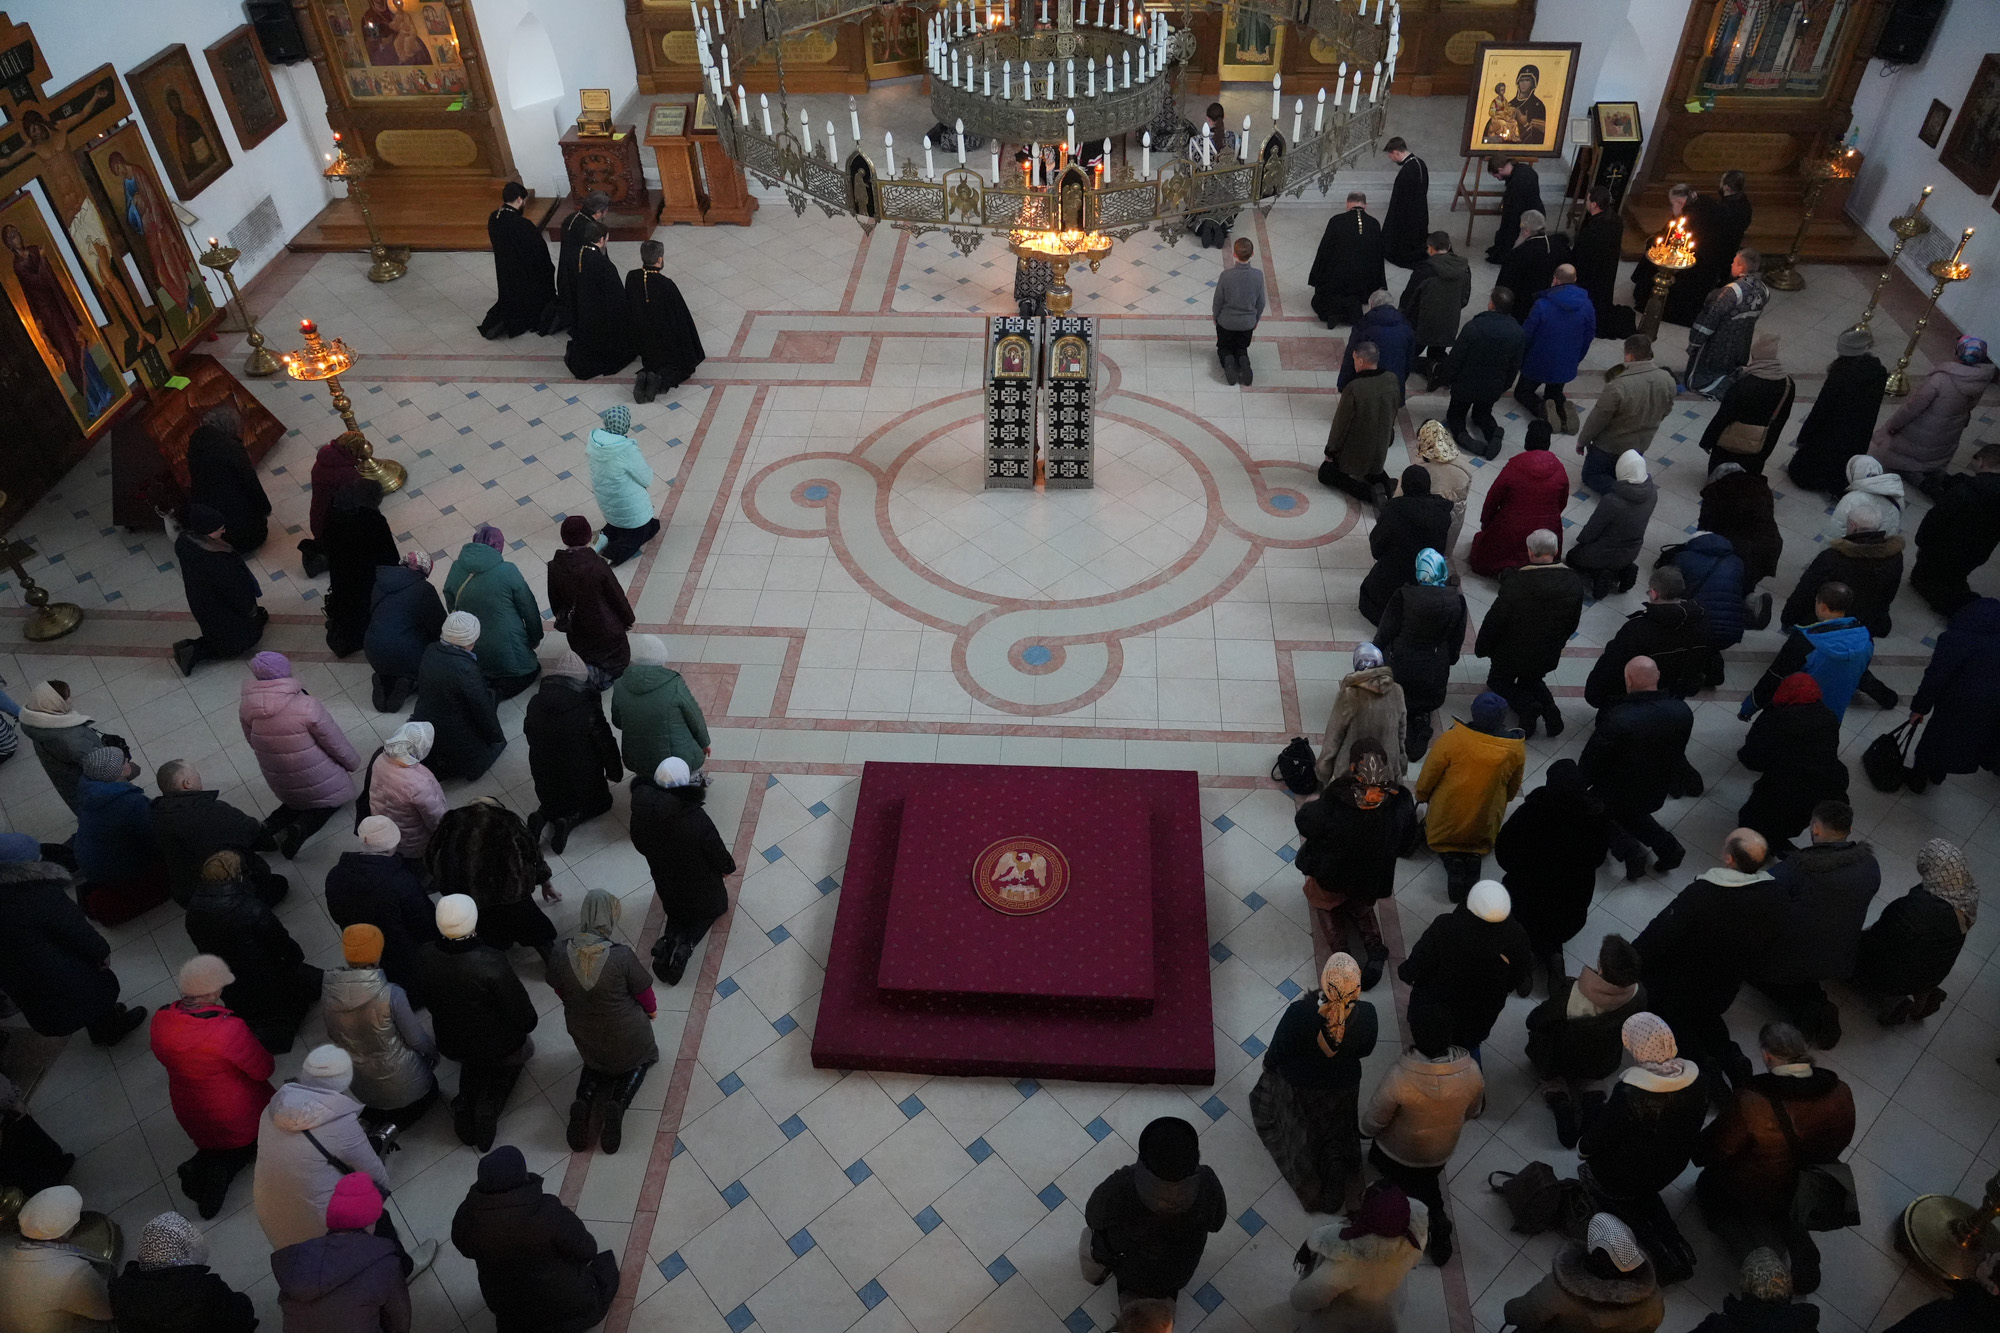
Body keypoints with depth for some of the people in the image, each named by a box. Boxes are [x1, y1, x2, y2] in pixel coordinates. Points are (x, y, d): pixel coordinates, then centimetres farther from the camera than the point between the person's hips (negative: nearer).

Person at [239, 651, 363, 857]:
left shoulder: (246, 706, -13)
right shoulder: (306, 706, -27)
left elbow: (253, 743, 3)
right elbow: (337, 743, -16)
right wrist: (354, 762, 4)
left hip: (280, 785, 6)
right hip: (317, 781, -5)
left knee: (297, 799, 34)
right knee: (336, 794, 24)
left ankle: (271, 827, 8)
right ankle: (300, 829, -2)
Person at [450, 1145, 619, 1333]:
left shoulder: (467, 1216, -24)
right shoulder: (547, 1213, -36)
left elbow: (466, 1249, 0)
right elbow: (586, 1250, -21)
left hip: (505, 1303, 5)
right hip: (560, 1299, -5)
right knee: (605, 1262, 21)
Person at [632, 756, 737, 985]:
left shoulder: (642, 812, -22)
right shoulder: (696, 820, -35)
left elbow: (641, 845, -3)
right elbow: (717, 852, -21)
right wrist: (728, 867, 2)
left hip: (666, 886, 4)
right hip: (700, 886, -4)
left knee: (677, 912, 33)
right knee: (715, 906, 27)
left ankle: (668, 940, 0)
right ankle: (686, 945, -1)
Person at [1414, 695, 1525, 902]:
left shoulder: (1453, 738, -23)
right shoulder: (1516, 749, -15)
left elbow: (1429, 775, -11)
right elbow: (1512, 789, 2)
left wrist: (1422, 796, 10)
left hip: (1445, 823, -2)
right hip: (1484, 828, 2)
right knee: (1482, 842, 33)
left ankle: (1450, 858, -1)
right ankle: (1474, 856, -1)